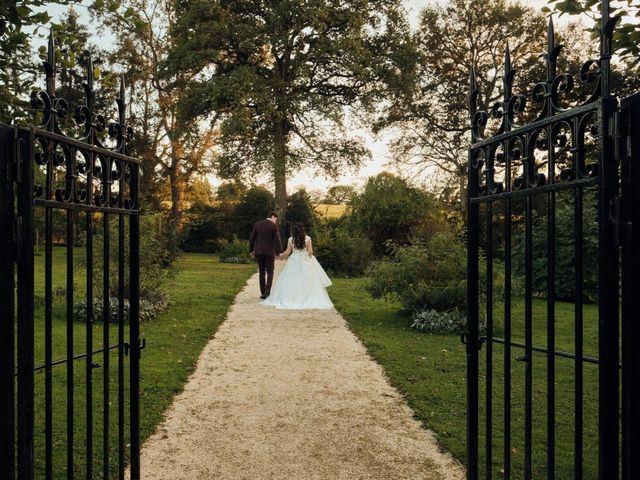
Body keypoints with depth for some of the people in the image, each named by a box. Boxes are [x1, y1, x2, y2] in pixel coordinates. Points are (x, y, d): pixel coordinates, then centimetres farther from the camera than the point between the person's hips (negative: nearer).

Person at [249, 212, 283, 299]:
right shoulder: (274, 226, -5)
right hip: (269, 252, -3)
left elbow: (251, 238, 6)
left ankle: (263, 293, 10)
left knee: (262, 272, 13)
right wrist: (280, 251, -6)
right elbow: (277, 240, -12)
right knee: (270, 272, 7)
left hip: (259, 251, 3)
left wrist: (251, 250, 13)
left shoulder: (257, 224, 6)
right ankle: (267, 292, -8)